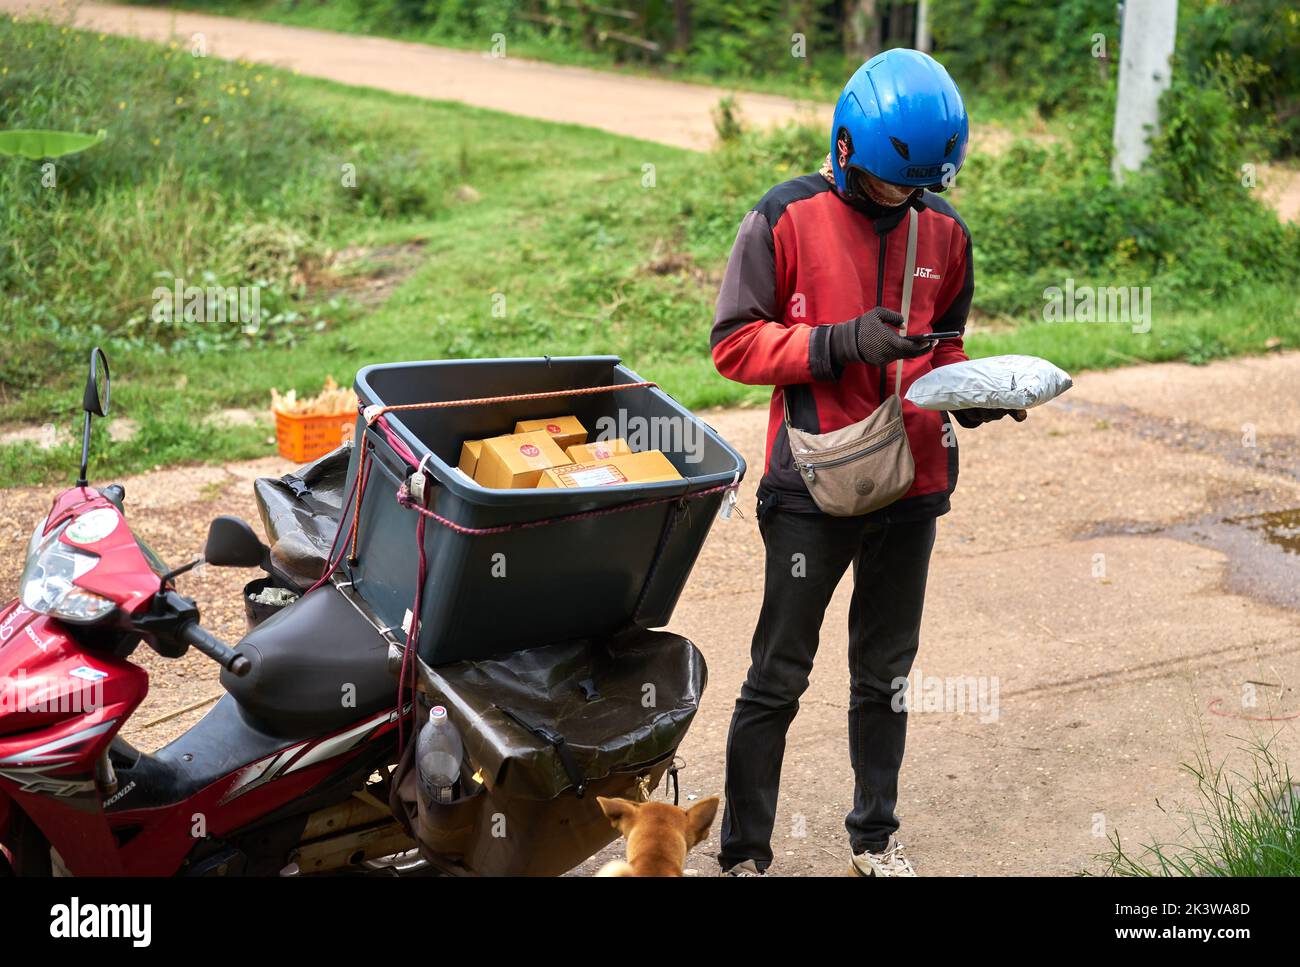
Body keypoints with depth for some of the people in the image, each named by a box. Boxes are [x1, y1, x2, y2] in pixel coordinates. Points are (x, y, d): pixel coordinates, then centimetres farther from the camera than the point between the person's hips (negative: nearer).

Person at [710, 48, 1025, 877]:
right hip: (814, 489, -4)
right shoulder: (786, 219, -9)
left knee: (885, 674, 17)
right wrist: (841, 342, -21)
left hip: (912, 483, 4)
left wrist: (967, 393, -4)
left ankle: (877, 838, 34)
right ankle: (744, 852, 19)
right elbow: (734, 343, -9)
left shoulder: (944, 231, 5)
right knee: (779, 679, 5)